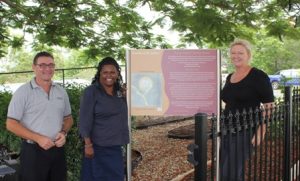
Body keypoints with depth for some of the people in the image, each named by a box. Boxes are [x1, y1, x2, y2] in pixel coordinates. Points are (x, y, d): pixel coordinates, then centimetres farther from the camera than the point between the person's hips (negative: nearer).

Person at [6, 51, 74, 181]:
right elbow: (11, 124, -9)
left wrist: (63, 132, -5)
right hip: (33, 151, -4)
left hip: (57, 150, 5)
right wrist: (38, 138, -18)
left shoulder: (61, 92, 7)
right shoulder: (23, 92, -7)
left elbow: (68, 118, 16)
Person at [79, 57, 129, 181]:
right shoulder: (91, 92, -10)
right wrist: (88, 144, -18)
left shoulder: (120, 92, 8)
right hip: (98, 146, -6)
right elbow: (85, 120, -14)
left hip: (116, 146, 6)